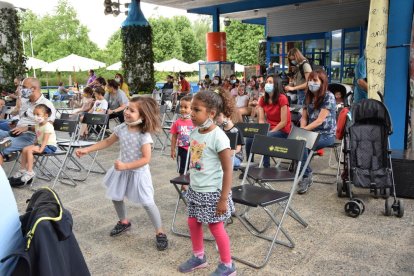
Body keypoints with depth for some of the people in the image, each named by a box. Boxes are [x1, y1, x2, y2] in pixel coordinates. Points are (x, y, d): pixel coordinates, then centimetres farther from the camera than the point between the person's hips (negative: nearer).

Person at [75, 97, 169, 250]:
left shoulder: (144, 135, -24)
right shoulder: (121, 128, -5)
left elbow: (146, 159, -26)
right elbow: (107, 142, 8)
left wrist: (126, 166, -31)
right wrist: (87, 150, 4)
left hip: (138, 172, -6)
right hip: (121, 170, 7)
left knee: (147, 203, -4)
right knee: (116, 197, 18)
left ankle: (160, 233, 12)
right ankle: (123, 222, 45)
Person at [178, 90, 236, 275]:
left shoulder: (218, 137, -22)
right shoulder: (195, 132, 0)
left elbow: (228, 170, -20)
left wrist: (223, 199, -18)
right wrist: (191, 185, 17)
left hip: (212, 192, -7)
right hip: (195, 190, 7)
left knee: (216, 227, 6)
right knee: (193, 223, 18)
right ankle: (198, 257, 41)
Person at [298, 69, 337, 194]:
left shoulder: (329, 97, -10)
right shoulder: (309, 97, 11)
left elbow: (320, 120, -17)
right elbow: (304, 117, 11)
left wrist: (303, 129, -22)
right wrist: (302, 130, -8)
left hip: (326, 134, -6)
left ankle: (306, 176, -11)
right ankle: (306, 173, -9)